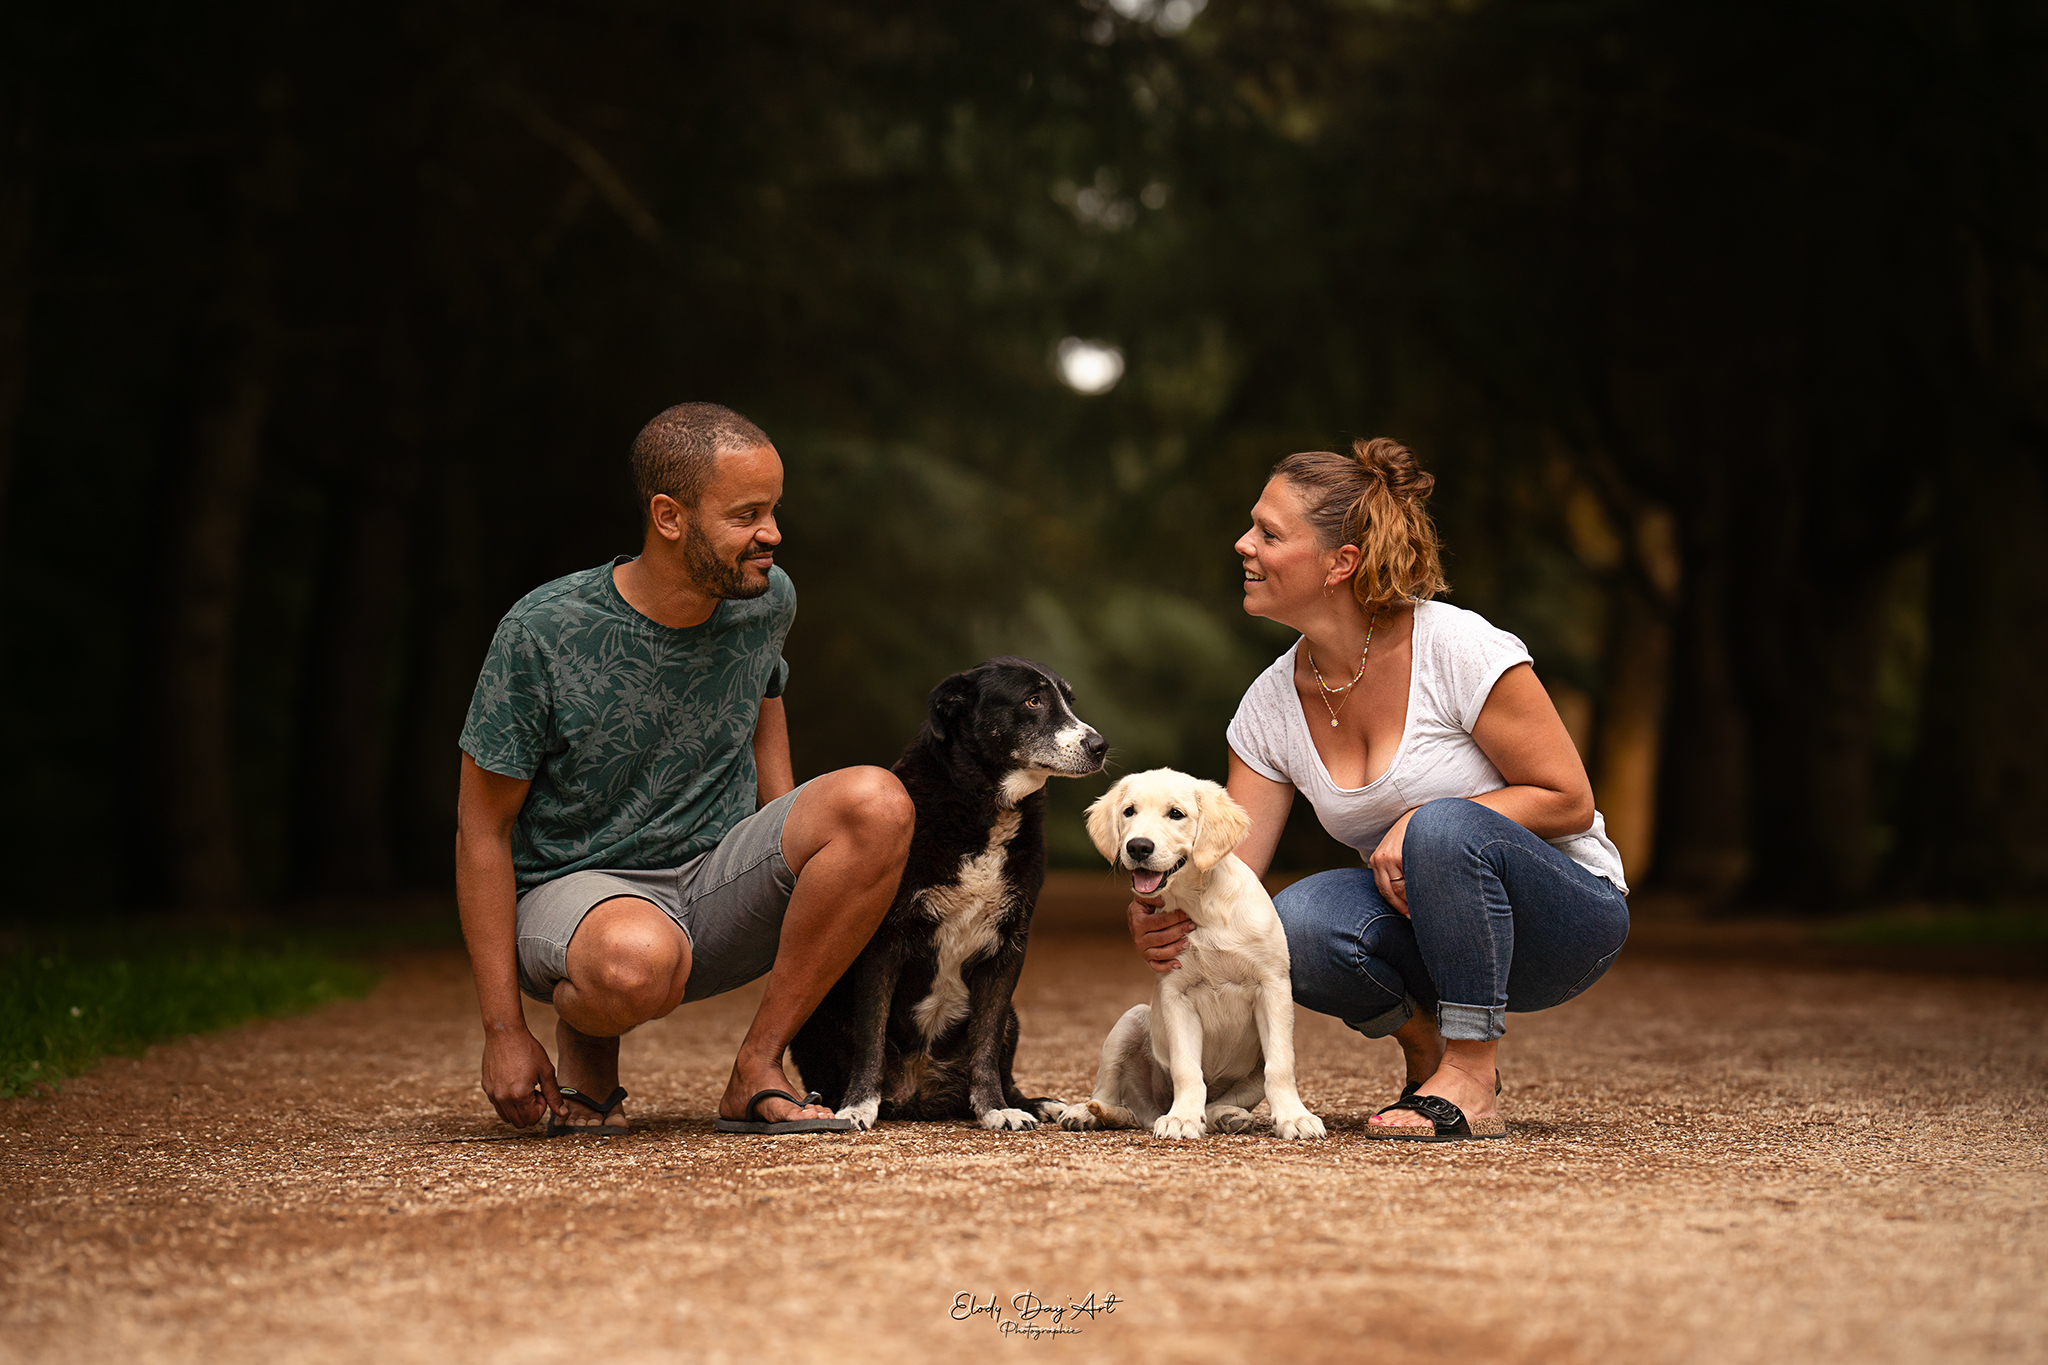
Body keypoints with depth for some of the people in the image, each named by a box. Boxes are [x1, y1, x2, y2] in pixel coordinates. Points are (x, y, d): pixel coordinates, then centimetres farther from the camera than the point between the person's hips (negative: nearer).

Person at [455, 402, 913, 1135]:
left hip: (716, 881, 5)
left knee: (877, 802, -23)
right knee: (637, 962, -42)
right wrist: (503, 1032, -13)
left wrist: (793, 853, 10)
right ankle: (584, 1038, -2)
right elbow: (483, 826, -10)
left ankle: (757, 1069, -13)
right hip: (576, 888, -5)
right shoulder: (542, 632, -16)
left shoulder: (768, 601, -2)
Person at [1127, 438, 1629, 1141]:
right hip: (1419, 918, 4)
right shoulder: (1271, 705, -3)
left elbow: (1569, 799, -14)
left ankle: (1469, 1081, -22)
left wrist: (1423, 822, -26)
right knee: (1298, 924, -27)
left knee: (1445, 828, -36)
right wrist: (1165, 919, -28)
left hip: (1566, 915, -4)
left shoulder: (1458, 649, -19)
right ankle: (1427, 1047, 1)